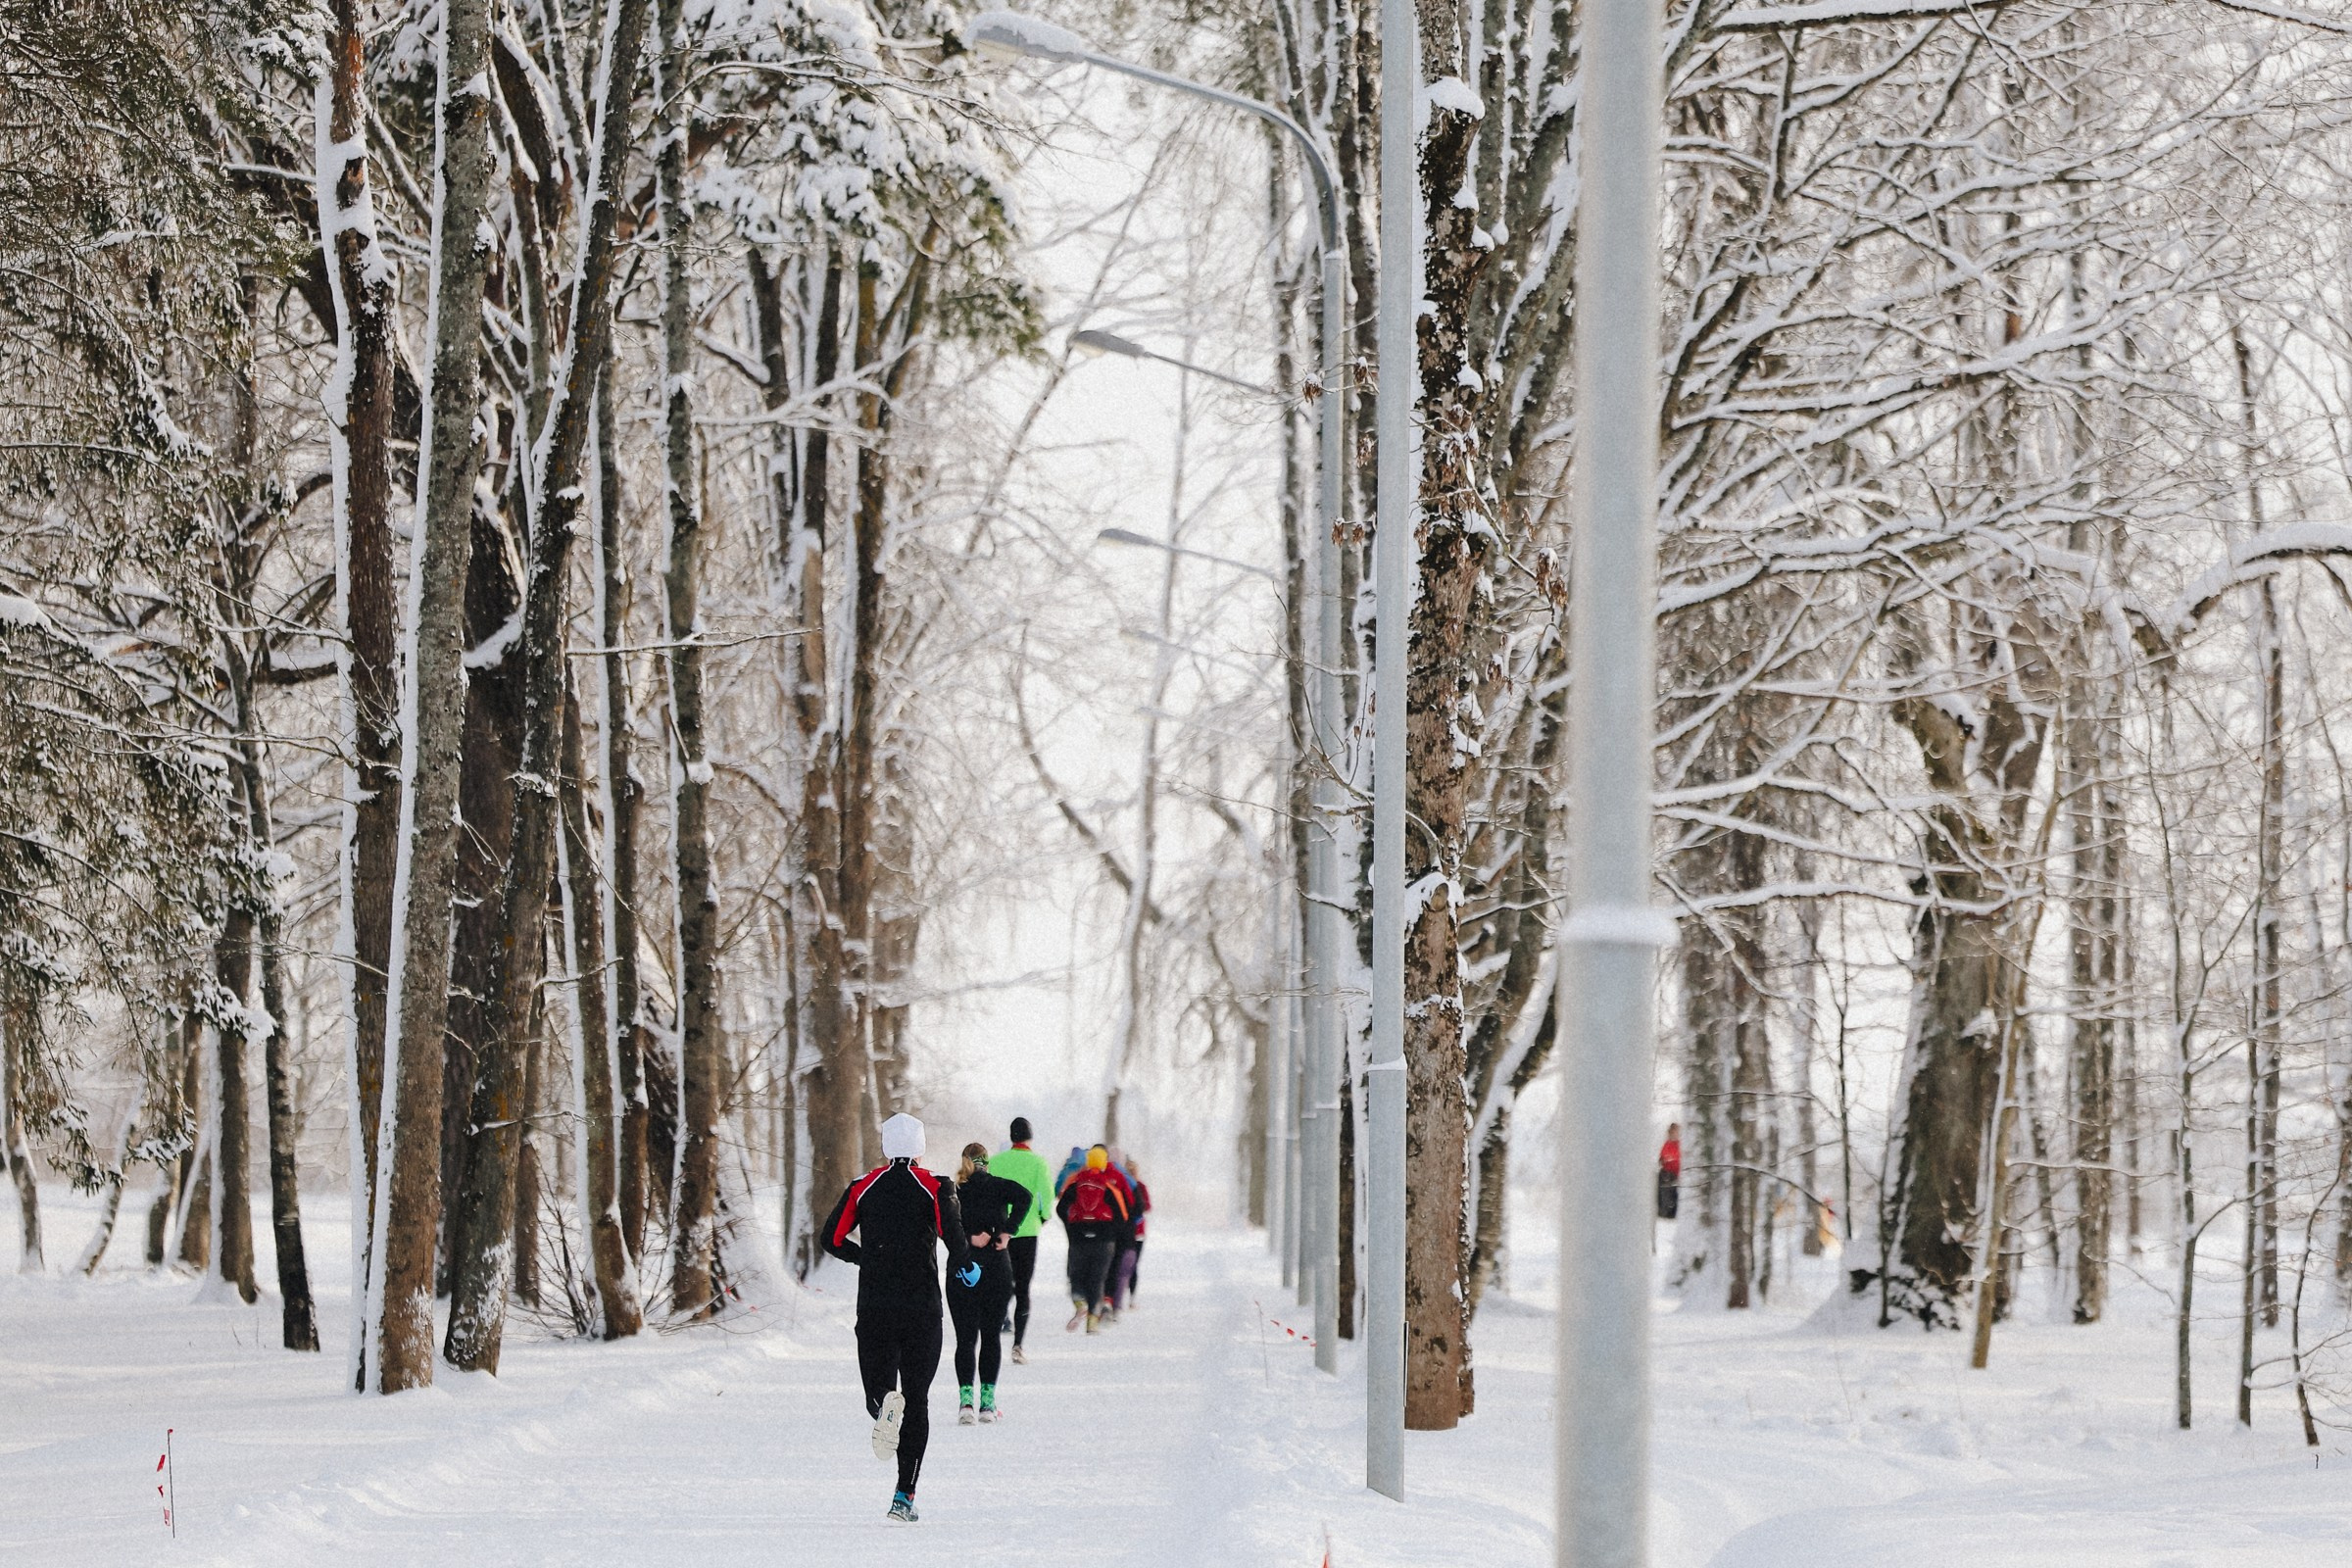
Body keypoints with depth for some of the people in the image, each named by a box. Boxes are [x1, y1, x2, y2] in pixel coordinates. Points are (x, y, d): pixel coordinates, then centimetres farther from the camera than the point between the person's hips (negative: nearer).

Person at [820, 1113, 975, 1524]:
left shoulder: (864, 1187, 5)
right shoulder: (934, 1188, -2)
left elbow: (832, 1238, 6)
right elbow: (953, 1231, -19)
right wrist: (963, 1265, 0)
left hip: (873, 1306, 1)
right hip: (921, 1306, -1)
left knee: (878, 1388, 9)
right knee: (917, 1399, 8)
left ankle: (885, 1402, -31)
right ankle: (905, 1494, 1)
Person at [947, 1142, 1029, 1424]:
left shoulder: (954, 1191, 4)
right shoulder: (999, 1186, 2)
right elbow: (1024, 1196, -17)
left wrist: (969, 1239, -12)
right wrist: (1007, 1232, -14)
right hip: (996, 1269, 0)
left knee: (965, 1338, 2)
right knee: (991, 1335, 10)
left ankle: (965, 1399, -14)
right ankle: (988, 1401, 8)